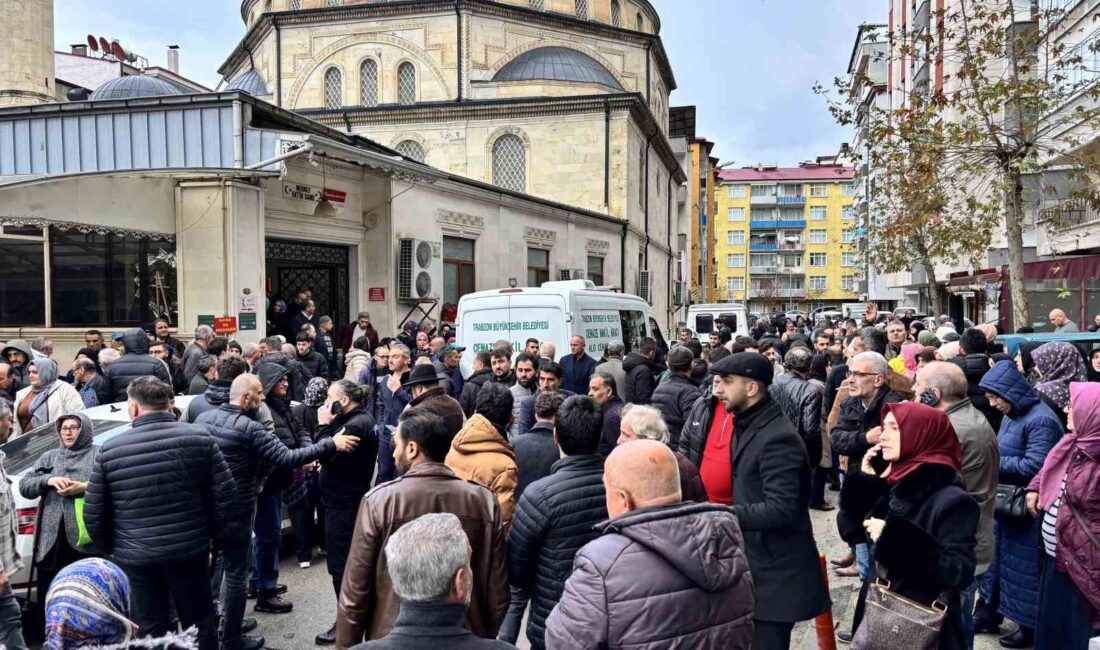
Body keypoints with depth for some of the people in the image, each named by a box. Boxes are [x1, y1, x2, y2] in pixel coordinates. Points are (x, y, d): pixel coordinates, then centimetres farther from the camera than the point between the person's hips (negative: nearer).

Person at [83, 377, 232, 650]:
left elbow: (93, 513, 0)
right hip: (190, 549, 0)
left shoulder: (109, 450, -5)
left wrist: (110, 547, 16)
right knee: (199, 622, 14)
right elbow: (224, 493, -6)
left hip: (135, 556, 0)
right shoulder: (200, 437, -7)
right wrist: (211, 532, 8)